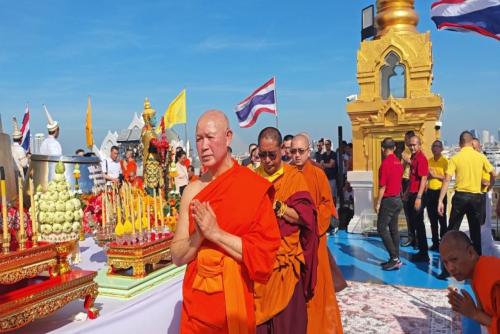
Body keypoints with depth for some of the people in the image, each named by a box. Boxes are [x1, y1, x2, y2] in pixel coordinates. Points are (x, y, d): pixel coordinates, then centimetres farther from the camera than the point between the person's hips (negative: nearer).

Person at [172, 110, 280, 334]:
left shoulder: (254, 187, -12)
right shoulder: (192, 190, -2)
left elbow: (264, 253, -14)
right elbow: (177, 256, 0)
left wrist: (216, 233, -20)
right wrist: (199, 235, -19)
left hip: (236, 300, -3)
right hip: (196, 300, 3)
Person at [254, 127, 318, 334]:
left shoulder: (294, 177, -1)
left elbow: (304, 216, -9)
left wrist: (277, 206, -19)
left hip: (285, 258, -2)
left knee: (287, 315, 5)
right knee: (258, 313, 8)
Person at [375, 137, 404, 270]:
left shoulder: (385, 163, -16)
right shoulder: (398, 162, 8)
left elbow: (382, 186, -16)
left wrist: (378, 203, -10)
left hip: (388, 200, -8)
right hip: (398, 199, 8)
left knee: (381, 228, -4)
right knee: (394, 229, 11)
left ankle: (394, 258, -7)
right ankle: (395, 259, 14)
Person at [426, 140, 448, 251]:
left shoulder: (445, 161, -6)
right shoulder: (429, 161, 10)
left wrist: (435, 175, -17)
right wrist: (427, 175, -4)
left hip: (440, 192, -5)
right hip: (430, 192, 5)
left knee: (441, 219, -1)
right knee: (432, 219, 9)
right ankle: (435, 242, 18)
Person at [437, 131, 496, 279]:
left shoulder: (455, 158, -5)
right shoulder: (481, 157, 1)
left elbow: (447, 180, -11)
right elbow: (493, 174, 11)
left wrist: (440, 201, -10)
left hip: (460, 196, -2)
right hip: (476, 197, 2)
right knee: (475, 233, 12)